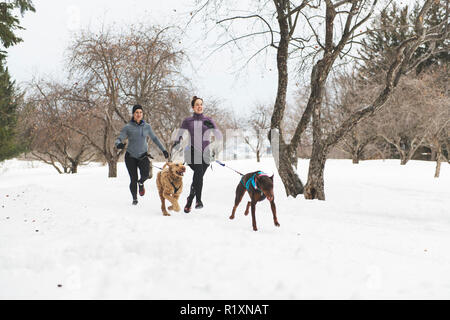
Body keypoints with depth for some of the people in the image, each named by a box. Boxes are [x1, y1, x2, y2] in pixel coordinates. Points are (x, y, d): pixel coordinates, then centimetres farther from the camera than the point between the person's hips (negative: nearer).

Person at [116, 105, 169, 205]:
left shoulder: (147, 126, 3)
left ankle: (141, 182, 15)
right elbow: (119, 139, -7)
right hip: (130, 156, -1)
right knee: (133, 180, -5)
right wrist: (118, 144, -31)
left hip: (143, 155, 1)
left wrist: (163, 150, 15)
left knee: (146, 174, -22)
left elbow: (154, 138, 15)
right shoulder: (128, 127, -4)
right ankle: (134, 198, 20)